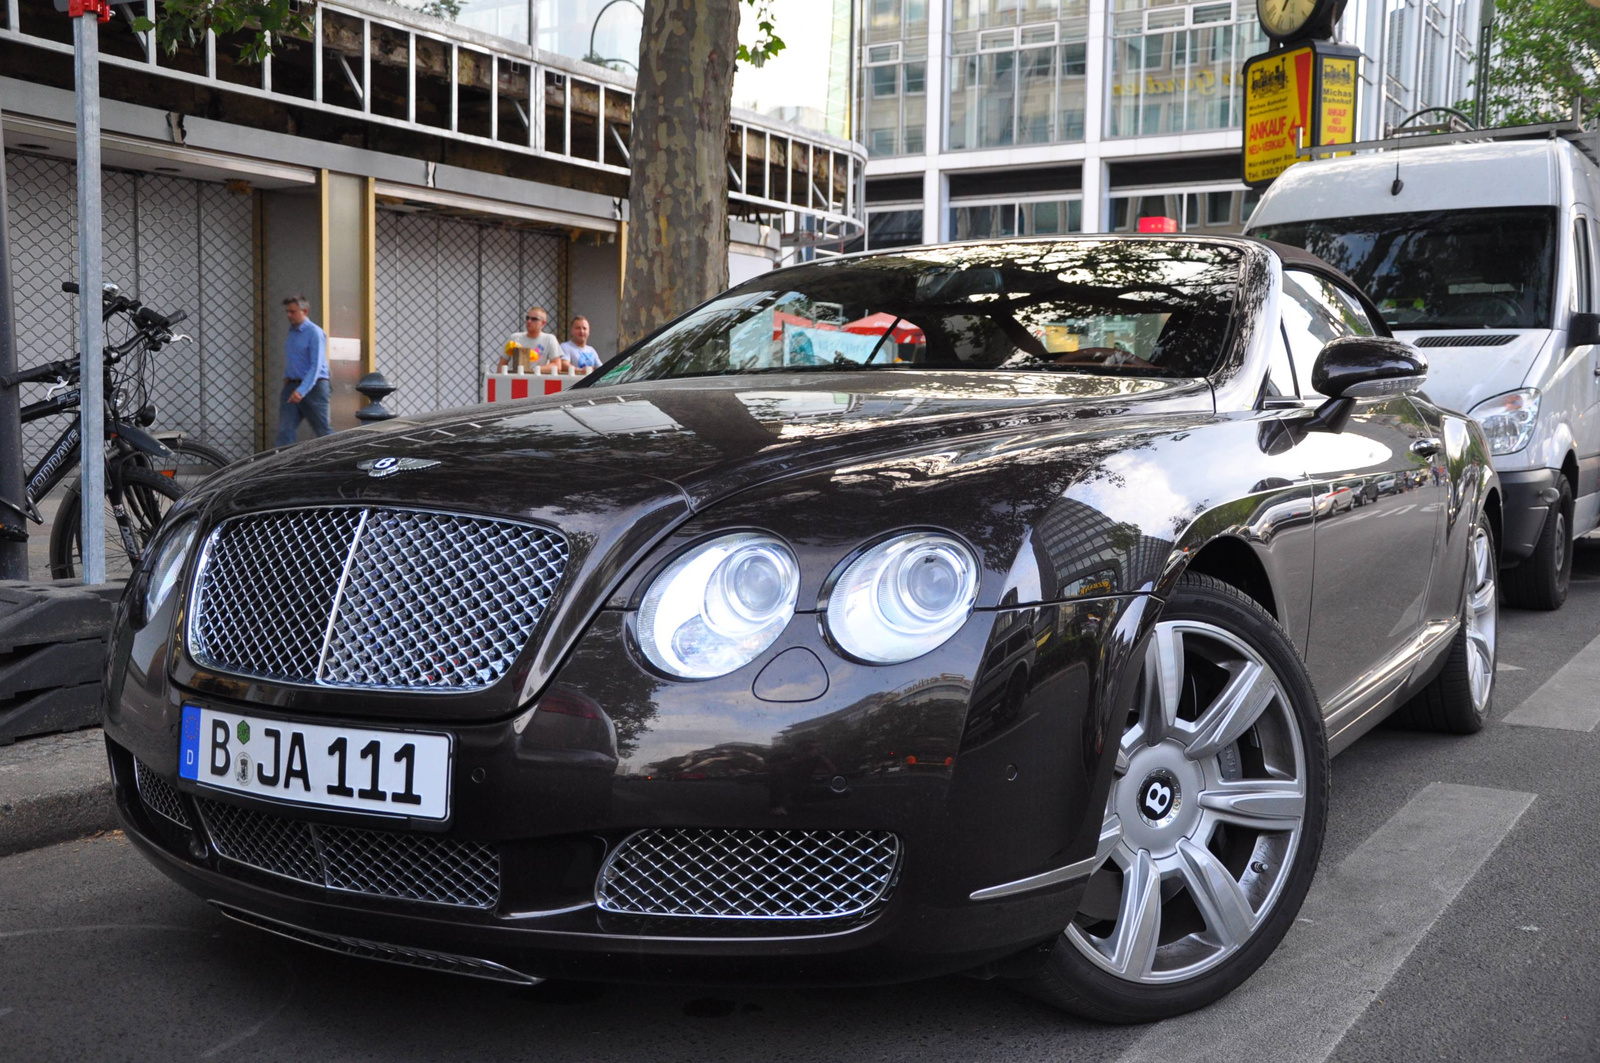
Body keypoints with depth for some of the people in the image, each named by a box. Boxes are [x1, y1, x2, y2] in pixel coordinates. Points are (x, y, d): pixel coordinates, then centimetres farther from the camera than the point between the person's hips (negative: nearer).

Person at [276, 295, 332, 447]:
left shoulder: (315, 333, -11)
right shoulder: (291, 333, 14)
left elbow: (316, 366, -19)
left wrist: (302, 390, -28)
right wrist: (287, 377, 10)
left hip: (313, 386, -7)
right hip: (292, 386, 7)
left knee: (323, 431, 2)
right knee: (285, 431, -4)